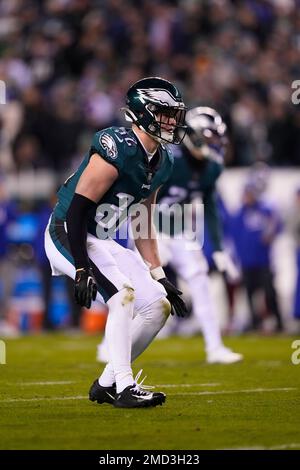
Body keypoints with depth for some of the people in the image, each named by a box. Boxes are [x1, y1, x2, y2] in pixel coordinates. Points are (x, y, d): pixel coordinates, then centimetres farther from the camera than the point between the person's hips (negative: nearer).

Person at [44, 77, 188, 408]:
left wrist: (159, 277, 12)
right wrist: (82, 269, -27)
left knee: (158, 306, 2)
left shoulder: (161, 163, 7)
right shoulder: (118, 149, -22)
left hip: (102, 243, 9)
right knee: (124, 293, -27)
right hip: (67, 236, -9)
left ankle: (107, 384, 10)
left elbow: (143, 225, 16)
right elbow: (78, 209, -24)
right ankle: (124, 387, -23)